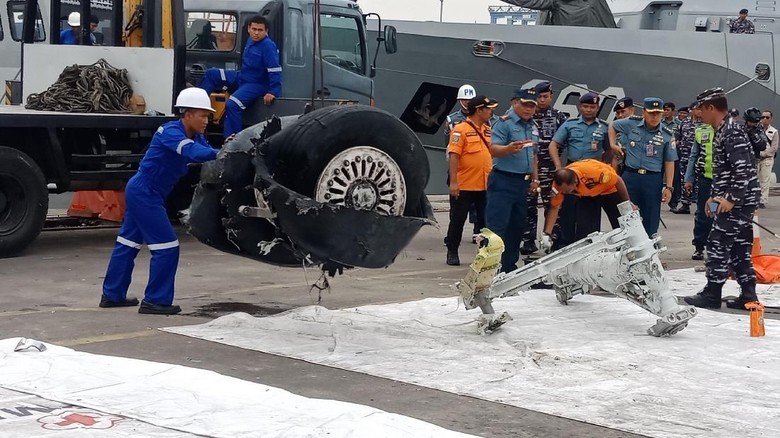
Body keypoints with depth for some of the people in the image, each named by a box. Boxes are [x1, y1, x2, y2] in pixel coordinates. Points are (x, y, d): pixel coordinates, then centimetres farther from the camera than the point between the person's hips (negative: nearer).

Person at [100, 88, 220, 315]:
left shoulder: (195, 136, 7)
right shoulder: (171, 132, -22)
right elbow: (194, 153, -38)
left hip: (142, 193, 10)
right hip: (144, 194, -10)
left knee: (128, 243, 16)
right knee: (167, 247, -9)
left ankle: (112, 295, 25)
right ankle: (155, 300, -2)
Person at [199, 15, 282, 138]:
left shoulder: (268, 46, -22)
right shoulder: (251, 41, 6)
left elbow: (275, 71, -24)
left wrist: (273, 92, -26)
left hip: (257, 84, -10)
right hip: (241, 77, 10)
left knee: (232, 104, -31)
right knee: (211, 74, 9)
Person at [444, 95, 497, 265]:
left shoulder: (488, 129, 11)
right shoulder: (461, 129, -9)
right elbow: (454, 155, -14)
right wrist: (453, 182, -19)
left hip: (485, 186, 6)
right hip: (464, 186, -6)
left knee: (485, 220, 10)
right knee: (457, 220, 5)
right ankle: (452, 252, 16)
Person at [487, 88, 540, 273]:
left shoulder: (532, 126, 16)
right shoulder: (504, 123, -9)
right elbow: (493, 149, -21)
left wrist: (535, 178, 19)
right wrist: (509, 149, -41)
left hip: (523, 182, 8)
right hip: (503, 181, -8)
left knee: (517, 227, 12)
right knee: (497, 226, -11)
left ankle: (509, 267, 20)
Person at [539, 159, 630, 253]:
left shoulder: (594, 171, -43)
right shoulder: (559, 183, -31)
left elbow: (618, 181, -26)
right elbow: (554, 208, -20)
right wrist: (547, 234, -29)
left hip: (609, 190, -3)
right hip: (586, 196, 3)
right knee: (584, 231, -7)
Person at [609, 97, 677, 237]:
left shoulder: (666, 135, 0)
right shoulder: (631, 124, 1)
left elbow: (669, 163, 0)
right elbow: (612, 126, 21)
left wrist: (668, 187, -5)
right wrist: (613, 144, 8)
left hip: (653, 179, 0)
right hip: (630, 176, 1)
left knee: (651, 219, 3)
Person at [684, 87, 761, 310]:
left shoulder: (732, 131, -16)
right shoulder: (722, 131, 15)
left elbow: (743, 168, -23)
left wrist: (731, 198, -21)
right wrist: (715, 196, 16)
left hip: (739, 200, -10)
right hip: (740, 200, 10)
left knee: (718, 244, -5)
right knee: (739, 247, 11)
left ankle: (712, 294, 1)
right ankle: (748, 295, 14)